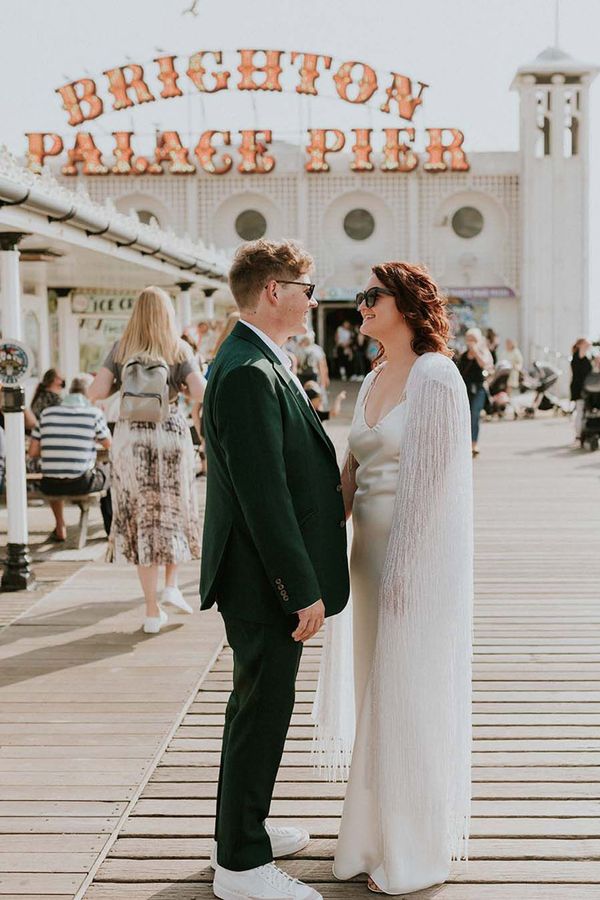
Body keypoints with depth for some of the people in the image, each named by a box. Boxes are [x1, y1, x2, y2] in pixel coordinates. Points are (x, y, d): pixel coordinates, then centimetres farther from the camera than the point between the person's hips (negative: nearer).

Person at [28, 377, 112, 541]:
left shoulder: (47, 413, 4)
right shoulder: (94, 413, -4)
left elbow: (33, 452, 7)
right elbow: (108, 444, 10)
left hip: (49, 486, 3)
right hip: (82, 484, -2)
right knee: (106, 472, 30)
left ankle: (60, 529, 39)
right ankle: (111, 529, 40)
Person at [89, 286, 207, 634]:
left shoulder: (121, 349, 3)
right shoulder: (179, 350, -1)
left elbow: (96, 392, -3)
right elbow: (202, 393, -11)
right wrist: (181, 388, 9)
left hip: (130, 438, 1)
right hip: (170, 434, -1)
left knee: (141, 518, 6)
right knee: (173, 511, 19)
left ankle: (153, 610, 8)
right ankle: (171, 586, 11)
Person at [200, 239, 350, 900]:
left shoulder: (259, 363, 12)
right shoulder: (249, 373, -22)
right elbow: (263, 494, -26)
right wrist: (303, 589, -22)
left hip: (271, 578, 11)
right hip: (267, 580, -11)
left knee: (256, 709, 21)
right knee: (261, 715, 1)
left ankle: (245, 829, 37)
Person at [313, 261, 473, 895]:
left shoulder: (436, 378, -14)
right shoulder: (374, 379, 12)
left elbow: (433, 481, -18)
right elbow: (353, 469, 12)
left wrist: (402, 571, -19)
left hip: (419, 555, -8)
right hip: (372, 550, 8)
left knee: (410, 697, 1)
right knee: (380, 693, 15)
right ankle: (386, 831, 31)